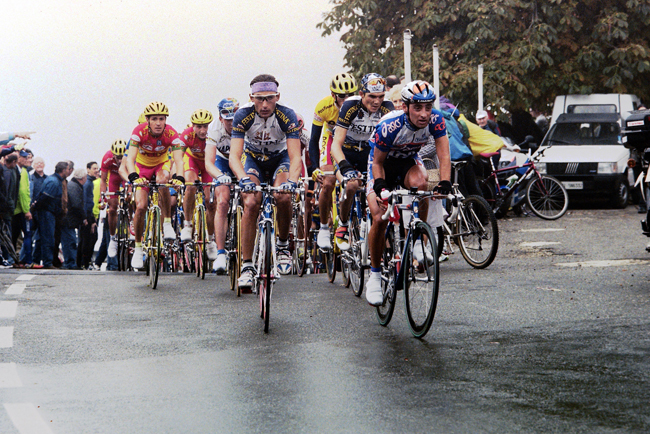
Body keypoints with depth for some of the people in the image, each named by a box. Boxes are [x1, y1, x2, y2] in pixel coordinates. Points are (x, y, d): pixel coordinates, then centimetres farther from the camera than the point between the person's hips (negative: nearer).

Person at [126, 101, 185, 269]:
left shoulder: (171, 134, -29)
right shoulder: (139, 132, -30)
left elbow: (179, 160, -38)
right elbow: (130, 158, -38)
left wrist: (179, 178, -58)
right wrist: (134, 177, -57)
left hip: (161, 164, 0)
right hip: (142, 166, 0)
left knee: (163, 180, -36)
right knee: (141, 206, -12)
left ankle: (167, 224, -21)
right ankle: (138, 248, 5)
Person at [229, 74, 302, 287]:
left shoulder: (287, 116, -27)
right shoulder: (243, 115, -26)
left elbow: (295, 156, -32)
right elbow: (234, 155, -33)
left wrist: (291, 180, -53)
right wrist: (244, 178, -53)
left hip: (280, 159, 0)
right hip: (253, 158, 0)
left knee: (283, 197, -29)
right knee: (251, 203, -23)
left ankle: (283, 244, -3)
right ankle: (247, 265, -15)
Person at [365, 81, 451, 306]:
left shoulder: (435, 120, -25)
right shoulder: (389, 126, -32)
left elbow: (443, 155, -26)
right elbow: (377, 162, -19)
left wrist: (445, 182, -43)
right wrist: (380, 187, -35)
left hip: (408, 161, 2)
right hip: (383, 163, -2)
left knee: (419, 182, -34)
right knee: (379, 218, -17)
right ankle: (374, 275, 2)